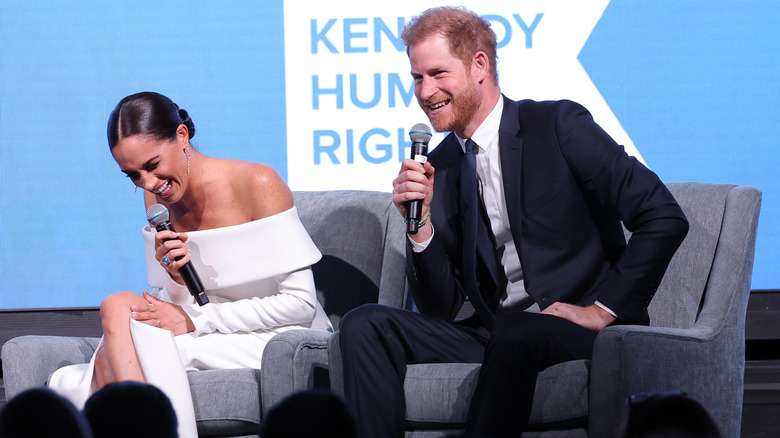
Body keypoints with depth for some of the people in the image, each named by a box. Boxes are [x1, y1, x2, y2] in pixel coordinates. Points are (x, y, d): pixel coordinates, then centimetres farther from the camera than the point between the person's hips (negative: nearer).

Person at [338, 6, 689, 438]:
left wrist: (602, 309, -12)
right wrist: (421, 223, -8)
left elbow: (665, 218, -11)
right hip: (493, 331, 6)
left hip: (577, 327, -6)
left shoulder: (557, 125, -5)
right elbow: (440, 308, 8)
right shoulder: (439, 167, 11)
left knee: (512, 337, -38)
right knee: (365, 325, -11)